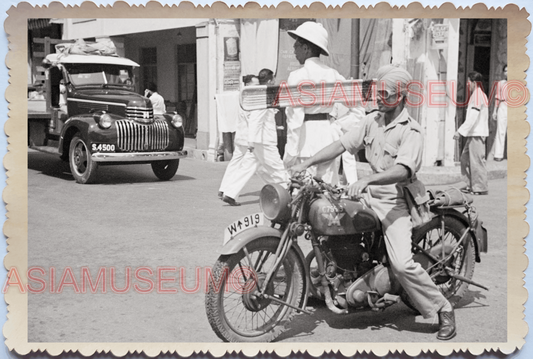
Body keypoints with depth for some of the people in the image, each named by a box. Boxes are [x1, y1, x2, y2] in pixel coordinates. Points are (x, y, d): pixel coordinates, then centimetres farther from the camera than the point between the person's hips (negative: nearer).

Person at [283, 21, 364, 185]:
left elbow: (295, 118, -15)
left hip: (306, 140, -6)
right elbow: (358, 110, 8)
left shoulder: (297, 76, -9)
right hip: (329, 138, 6)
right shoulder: (332, 74, 8)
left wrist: (291, 153, -12)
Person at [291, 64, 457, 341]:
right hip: (370, 194, 7)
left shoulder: (411, 131, -13)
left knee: (401, 264, -20)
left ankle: (443, 310, -1)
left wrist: (366, 180, -42)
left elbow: (402, 171, -28)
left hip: (396, 201, -7)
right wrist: (306, 163, -8)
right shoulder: (371, 120, 8)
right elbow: (342, 145, 3)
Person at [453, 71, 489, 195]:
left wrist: (460, 131, -20)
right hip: (473, 134, 10)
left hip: (477, 134, -10)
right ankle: (471, 185, 16)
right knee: (465, 158, 12)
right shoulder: (478, 95, 19)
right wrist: (463, 131, 20)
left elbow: (472, 117, -21)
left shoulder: (477, 96, -14)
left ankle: (481, 188, -2)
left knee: (477, 160, -7)